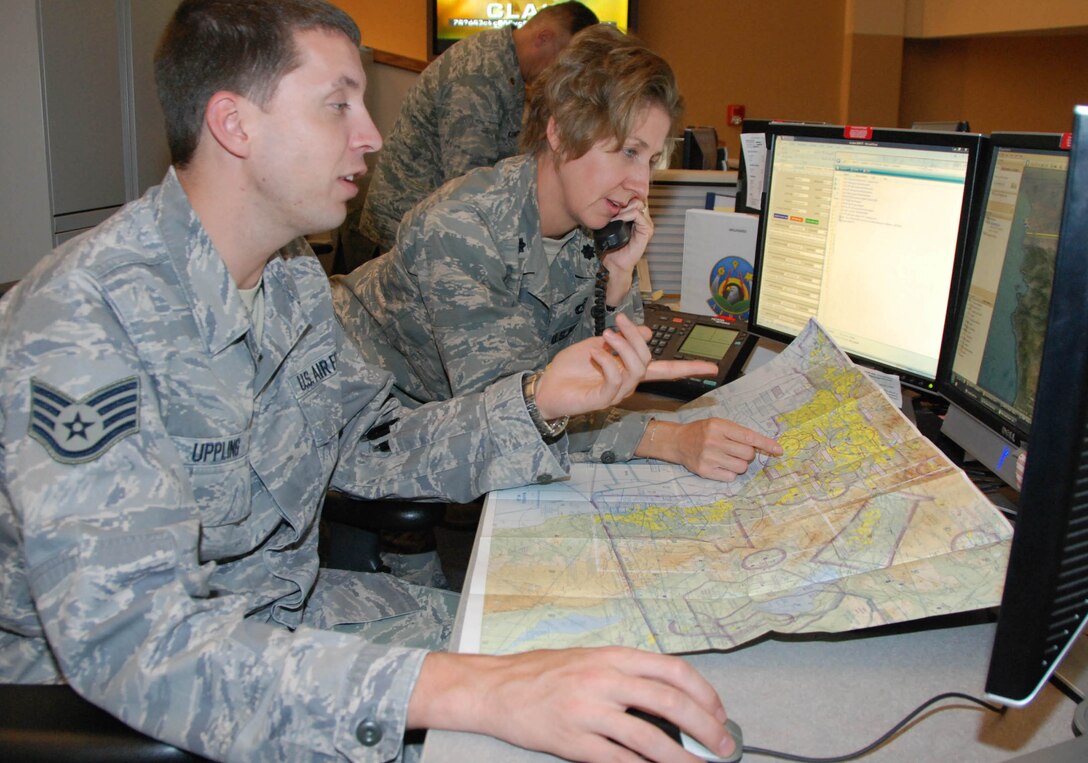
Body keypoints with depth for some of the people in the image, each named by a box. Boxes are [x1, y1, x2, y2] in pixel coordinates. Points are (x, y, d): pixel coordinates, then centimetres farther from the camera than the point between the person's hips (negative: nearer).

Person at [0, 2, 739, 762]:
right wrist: (463, 691, -48)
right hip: (110, 701, -7)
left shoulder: (292, 277, 0)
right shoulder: (78, 323, -28)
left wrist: (536, 402, -9)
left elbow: (365, 445, 9)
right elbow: (126, 636, -36)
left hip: (286, 611, 7)